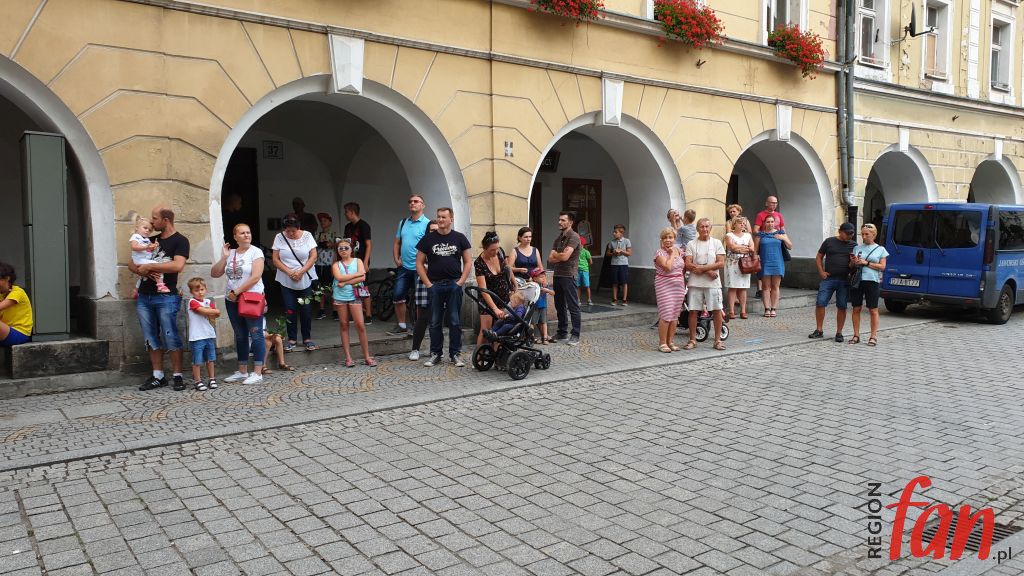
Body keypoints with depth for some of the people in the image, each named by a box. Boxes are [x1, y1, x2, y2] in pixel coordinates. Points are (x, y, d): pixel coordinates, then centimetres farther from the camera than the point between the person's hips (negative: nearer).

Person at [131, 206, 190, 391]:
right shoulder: (151, 241, 17)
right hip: (144, 297, 7)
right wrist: (141, 270, -5)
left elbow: (178, 265, -20)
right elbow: (131, 264, 18)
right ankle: (158, 376, 15)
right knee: (151, 339, 8)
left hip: (166, 297, -7)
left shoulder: (180, 241, -4)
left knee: (171, 338, -4)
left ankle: (177, 376, 4)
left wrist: (149, 266, -12)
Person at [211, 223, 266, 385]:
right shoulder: (230, 253, 11)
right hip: (232, 301, 6)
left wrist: (236, 292, -13)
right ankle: (242, 371, 19)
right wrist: (223, 257, -3)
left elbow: (255, 277, -15)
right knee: (240, 336, 12)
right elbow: (214, 274, 9)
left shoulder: (256, 252, -5)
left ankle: (258, 373, -2)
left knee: (255, 335, -5)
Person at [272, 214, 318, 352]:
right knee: (290, 310, 3)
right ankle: (291, 339, 14)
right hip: (286, 281, 0)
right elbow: (276, 260, -3)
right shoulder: (279, 238, -3)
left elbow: (313, 256, -5)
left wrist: (301, 272, -15)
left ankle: (307, 338, 15)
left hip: (305, 280, 0)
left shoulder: (307, 236, -3)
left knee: (306, 310, 3)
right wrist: (289, 272, -15)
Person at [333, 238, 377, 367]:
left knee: (360, 326, -5)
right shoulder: (336, 265, 8)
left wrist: (345, 282, -12)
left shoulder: (357, 261, 6)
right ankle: (348, 357, 10)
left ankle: (367, 356, 1)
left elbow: (362, 278, -10)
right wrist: (357, 274, -11)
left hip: (354, 296, -1)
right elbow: (339, 277, -12)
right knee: (343, 326, 5)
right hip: (340, 297, 2)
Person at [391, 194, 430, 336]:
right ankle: (402, 327, 18)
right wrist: (396, 259, 6)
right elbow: (397, 243, 16)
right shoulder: (403, 222, 11)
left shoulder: (427, 224, -8)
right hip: (403, 267, 6)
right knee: (398, 297, 6)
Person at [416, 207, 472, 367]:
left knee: (455, 322, 2)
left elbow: (467, 262, 8)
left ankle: (455, 354, 10)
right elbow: (419, 263, 5)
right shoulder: (428, 239, 5)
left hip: (454, 285, 0)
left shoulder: (459, 238, 6)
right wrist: (428, 284, -4)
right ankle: (435, 354, 14)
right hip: (434, 285, 0)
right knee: (435, 322, 5)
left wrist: (461, 281, -4)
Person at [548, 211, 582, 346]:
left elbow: (565, 256, -19)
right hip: (557, 275, 8)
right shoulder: (559, 238, 16)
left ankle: (575, 335, -1)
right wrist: (560, 256, -9)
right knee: (559, 306, 14)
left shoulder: (574, 236, -9)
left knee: (573, 306, -4)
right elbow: (550, 259, 9)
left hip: (568, 276, -8)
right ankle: (562, 333, 24)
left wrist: (555, 254, 0)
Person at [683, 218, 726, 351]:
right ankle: (692, 340, 13)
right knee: (693, 311, 2)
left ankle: (718, 340, 12)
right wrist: (708, 270, -13)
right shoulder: (691, 244, 5)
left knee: (717, 311, 1)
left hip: (713, 283, 0)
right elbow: (688, 265, -5)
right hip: (695, 283, 0)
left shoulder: (716, 243, 5)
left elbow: (721, 263, -4)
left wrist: (702, 268, -13)